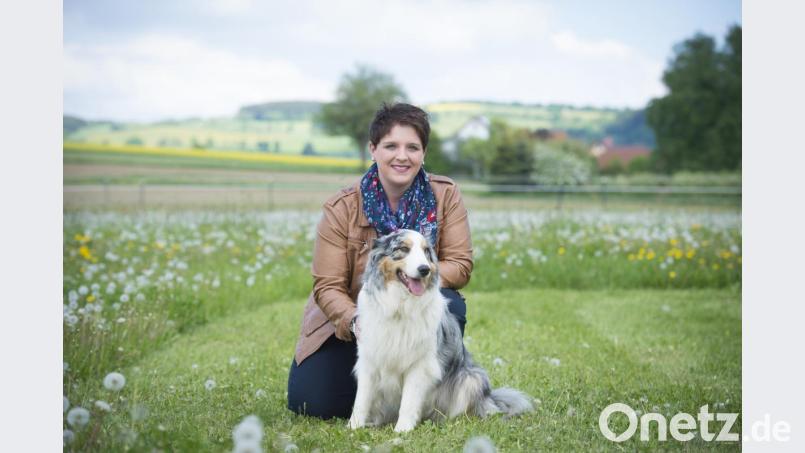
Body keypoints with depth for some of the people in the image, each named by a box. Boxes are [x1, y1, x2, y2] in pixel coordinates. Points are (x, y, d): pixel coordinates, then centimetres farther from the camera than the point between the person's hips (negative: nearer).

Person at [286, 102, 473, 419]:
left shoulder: (445, 195, -11)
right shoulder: (341, 209, -14)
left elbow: (460, 264, -15)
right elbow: (327, 285, -16)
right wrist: (355, 320, -37)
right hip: (346, 320, 0)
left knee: (449, 305, -33)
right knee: (311, 403, -18)